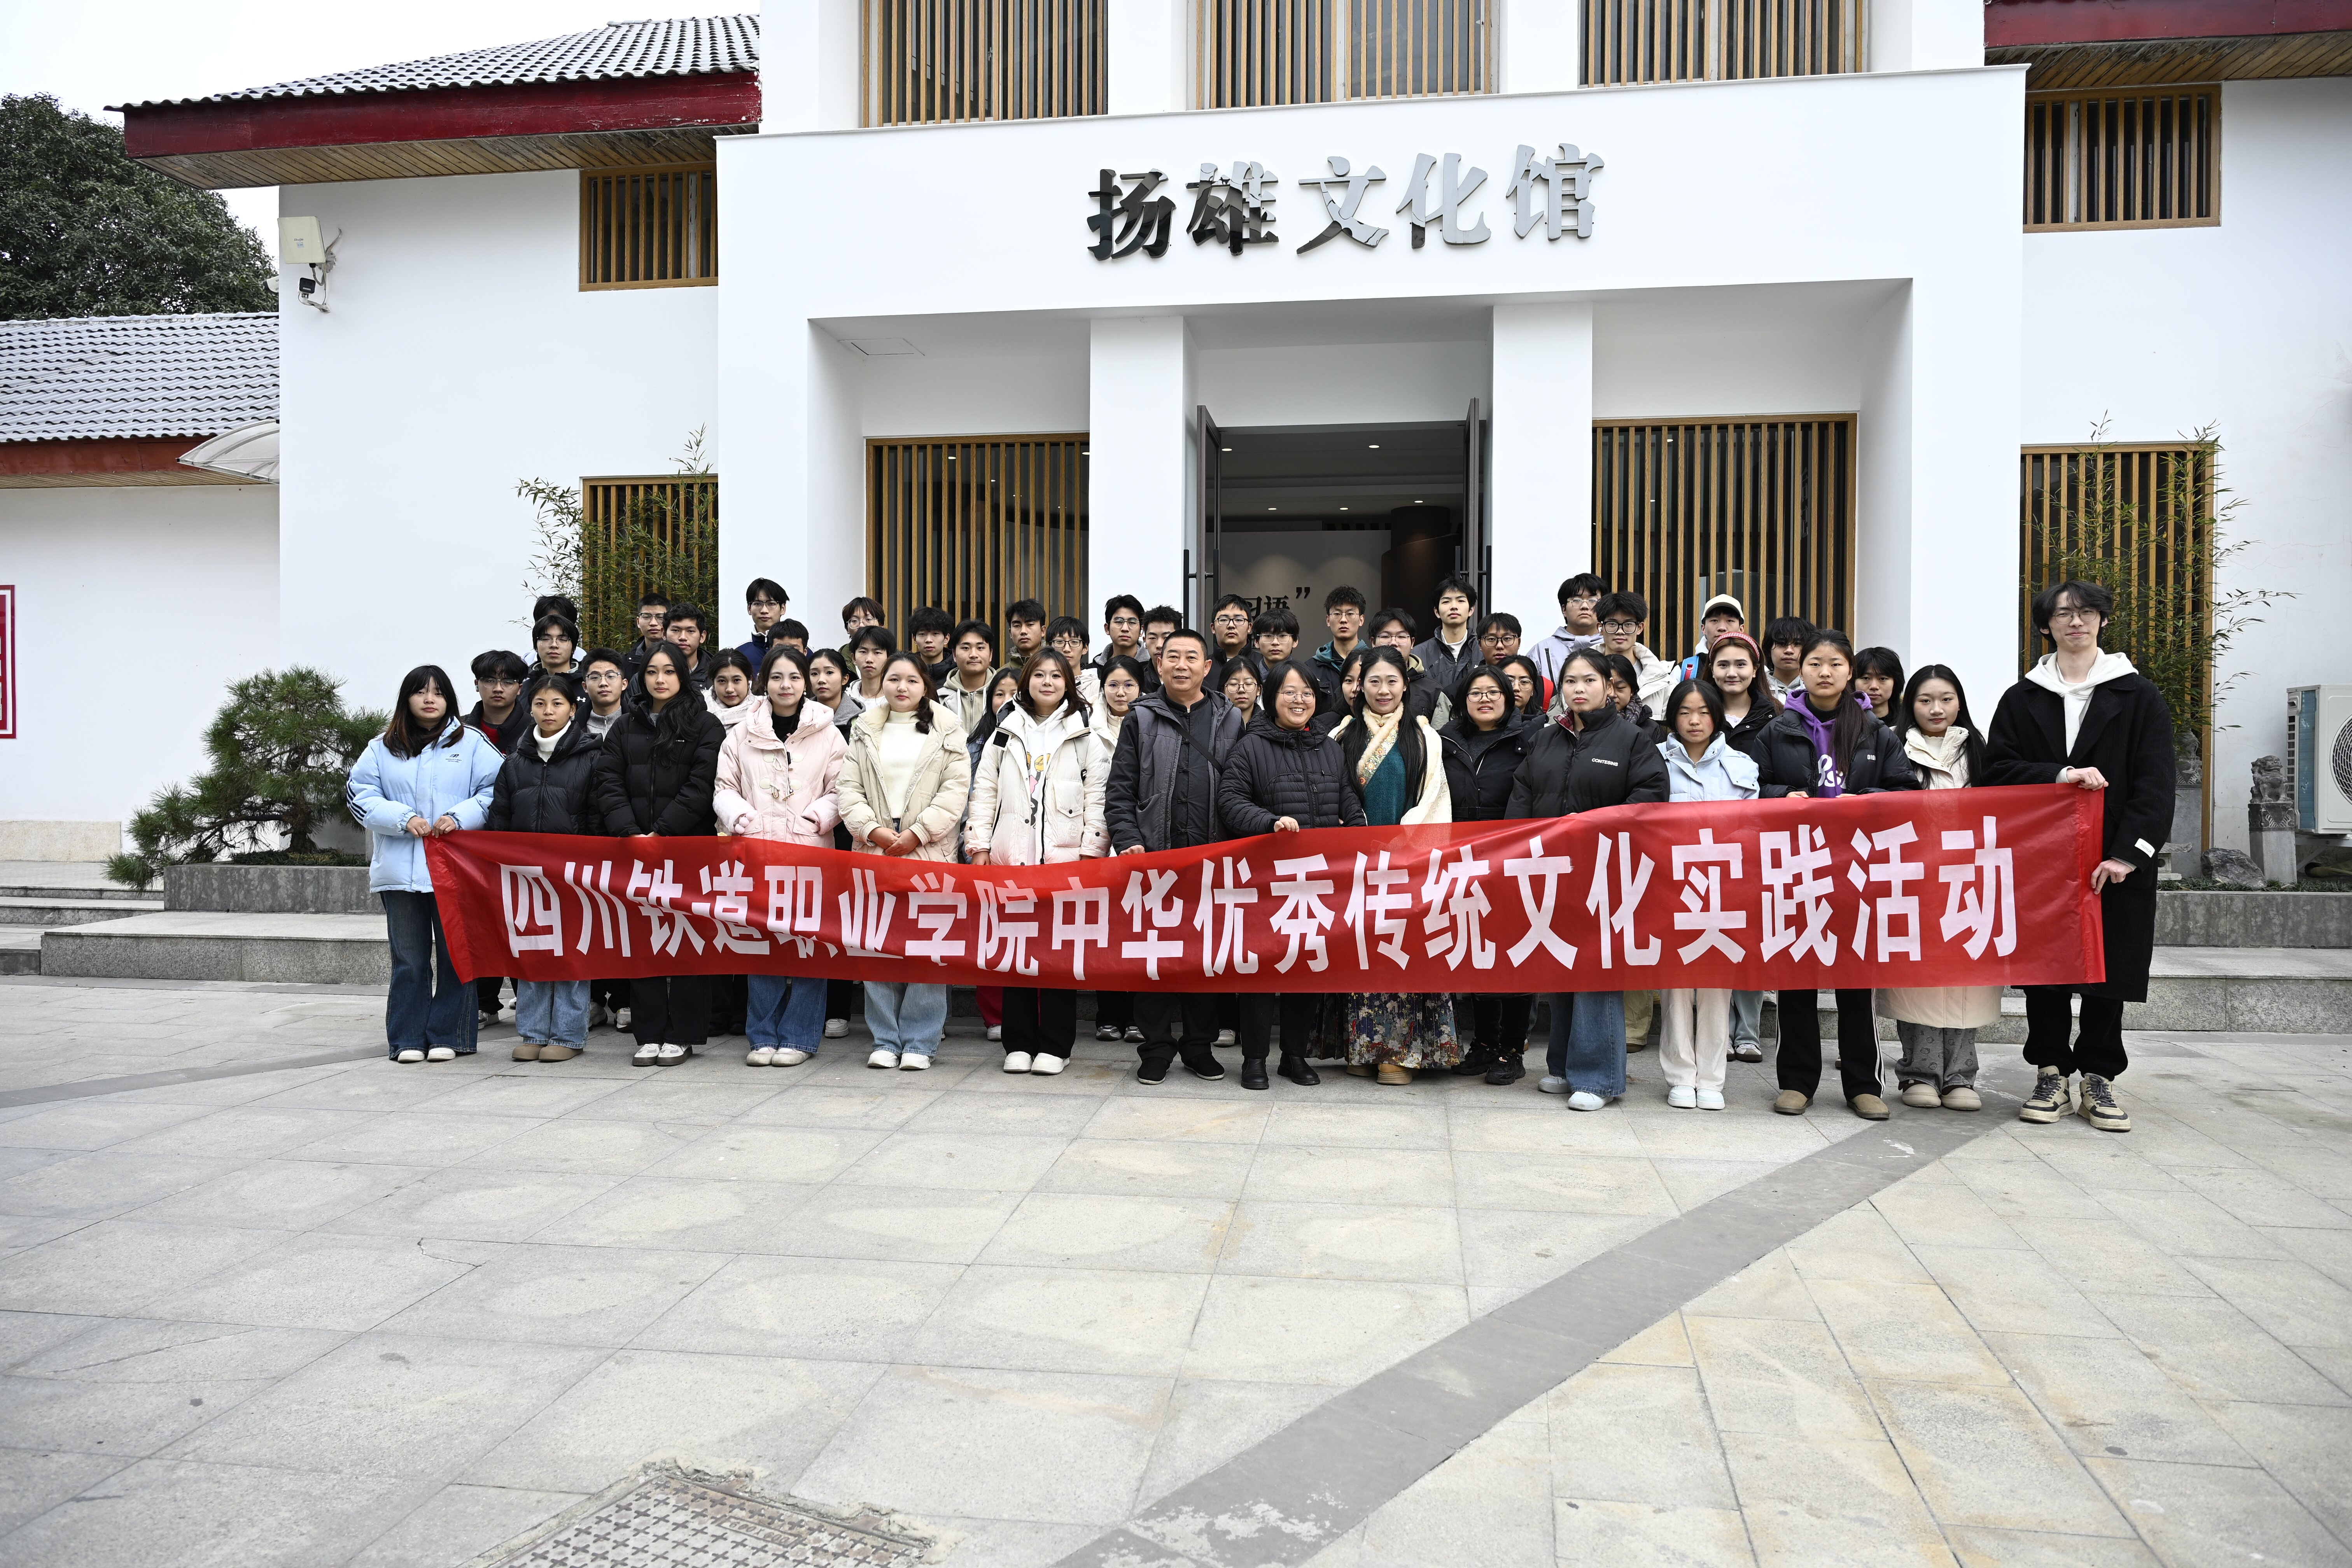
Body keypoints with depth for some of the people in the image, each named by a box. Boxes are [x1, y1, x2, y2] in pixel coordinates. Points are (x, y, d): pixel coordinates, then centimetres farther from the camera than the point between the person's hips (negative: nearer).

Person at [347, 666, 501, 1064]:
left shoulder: (471, 743, 6)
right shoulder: (383, 748, 11)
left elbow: (497, 789, 0)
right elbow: (360, 795, 5)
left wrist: (460, 817, -14)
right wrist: (403, 819, -10)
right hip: (400, 872, 2)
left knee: (455, 955, 3)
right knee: (408, 959, 6)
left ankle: (448, 1037, 11)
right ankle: (407, 1039, 13)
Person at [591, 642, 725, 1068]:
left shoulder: (704, 726, 2)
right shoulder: (626, 726, 14)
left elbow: (701, 786, -8)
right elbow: (608, 783, 4)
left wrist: (661, 832, -14)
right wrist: (630, 833, -11)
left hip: (689, 846, -4)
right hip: (636, 850, 4)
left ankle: (682, 1035, 6)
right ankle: (649, 1034, 11)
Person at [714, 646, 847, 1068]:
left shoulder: (827, 734, 7)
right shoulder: (743, 733, 10)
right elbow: (724, 788, 11)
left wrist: (816, 816, -11)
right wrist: (740, 816, -7)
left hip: (810, 849, -1)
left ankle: (798, 1037, 7)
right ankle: (763, 1037, 12)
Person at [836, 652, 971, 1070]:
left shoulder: (946, 731, 7)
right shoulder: (865, 731, 14)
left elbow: (956, 789, -2)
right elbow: (849, 787, 7)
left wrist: (918, 832, -11)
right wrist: (872, 829, -9)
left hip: (929, 849, -2)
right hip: (874, 849, 3)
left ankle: (920, 1042, 3)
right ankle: (886, 1040, 11)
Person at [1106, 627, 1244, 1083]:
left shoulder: (1230, 720, 10)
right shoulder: (1142, 719, 7)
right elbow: (1120, 789, 3)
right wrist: (1127, 840, -9)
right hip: (1154, 856, -1)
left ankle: (1199, 1046, 19)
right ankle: (1155, 1049, 11)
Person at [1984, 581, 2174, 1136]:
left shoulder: (2139, 696, 4)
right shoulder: (2022, 700, 9)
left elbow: (2154, 783, -3)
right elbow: (1998, 770, 0)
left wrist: (2128, 854, -13)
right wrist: (2060, 774, -16)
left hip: (2115, 860, -1)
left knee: (2109, 965, 3)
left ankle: (2098, 1080, 14)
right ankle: (2052, 1075, 12)